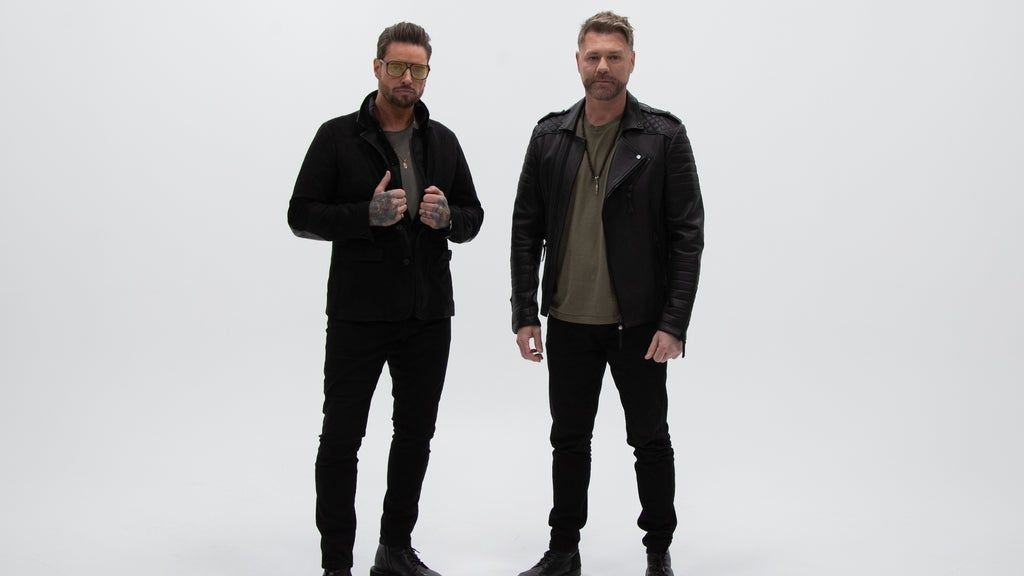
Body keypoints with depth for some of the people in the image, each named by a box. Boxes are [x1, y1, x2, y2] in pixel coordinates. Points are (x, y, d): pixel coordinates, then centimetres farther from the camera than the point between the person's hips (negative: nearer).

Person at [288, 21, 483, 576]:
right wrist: (368, 214, -21)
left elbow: (473, 217, 12)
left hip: (428, 316, 5)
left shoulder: (443, 141, 9)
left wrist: (447, 217, -11)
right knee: (341, 438, 1)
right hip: (357, 316, -4)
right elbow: (301, 215, -6)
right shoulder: (338, 137, -3)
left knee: (415, 435, 13)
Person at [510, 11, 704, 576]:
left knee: (650, 440, 10)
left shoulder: (664, 137, -6)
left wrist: (674, 322, -13)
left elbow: (687, 234, -8)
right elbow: (526, 229, 5)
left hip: (639, 323, -3)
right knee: (568, 441, 14)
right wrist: (525, 314, 0)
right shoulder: (549, 136, 3)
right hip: (568, 323, 3)